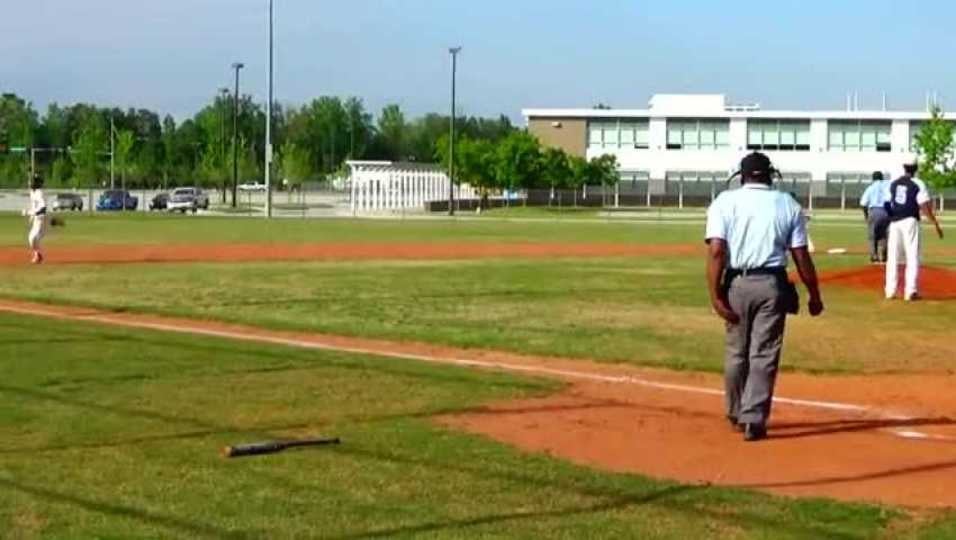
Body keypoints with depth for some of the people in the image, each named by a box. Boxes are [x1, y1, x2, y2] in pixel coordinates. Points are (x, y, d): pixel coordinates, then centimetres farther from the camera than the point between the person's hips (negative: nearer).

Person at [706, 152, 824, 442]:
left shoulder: (725, 201, 1)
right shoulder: (788, 204, 5)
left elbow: (716, 251, -11)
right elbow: (801, 256, 1)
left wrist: (715, 294, -13)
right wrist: (814, 295, 10)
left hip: (737, 284, 1)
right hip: (772, 285, 0)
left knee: (736, 352, 16)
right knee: (764, 354, 4)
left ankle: (737, 414, 30)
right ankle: (754, 420, -1)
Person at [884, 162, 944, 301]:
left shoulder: (893, 184, 9)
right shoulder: (918, 184, -4)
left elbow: (887, 205, 6)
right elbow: (925, 207, -10)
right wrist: (936, 225, -7)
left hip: (894, 222, 4)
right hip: (910, 222, -4)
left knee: (892, 257, 8)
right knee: (912, 257, 0)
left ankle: (890, 291, 8)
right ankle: (910, 291, -5)